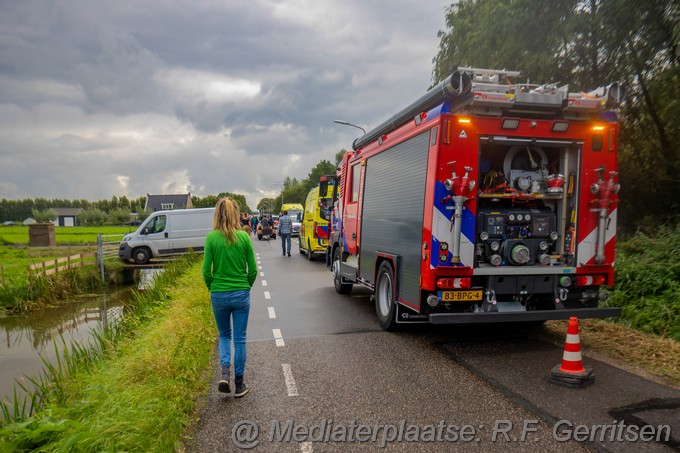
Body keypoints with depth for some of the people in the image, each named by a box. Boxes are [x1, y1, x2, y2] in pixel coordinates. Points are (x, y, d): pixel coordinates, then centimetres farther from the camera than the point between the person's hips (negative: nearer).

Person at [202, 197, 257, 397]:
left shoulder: (211, 237, -7)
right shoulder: (244, 237, -6)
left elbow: (206, 271, -6)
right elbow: (253, 270, -3)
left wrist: (213, 288, 11)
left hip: (218, 295, 0)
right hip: (241, 294, 0)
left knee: (224, 335, 22)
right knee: (239, 339, 11)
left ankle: (225, 372, 2)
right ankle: (239, 384, 19)